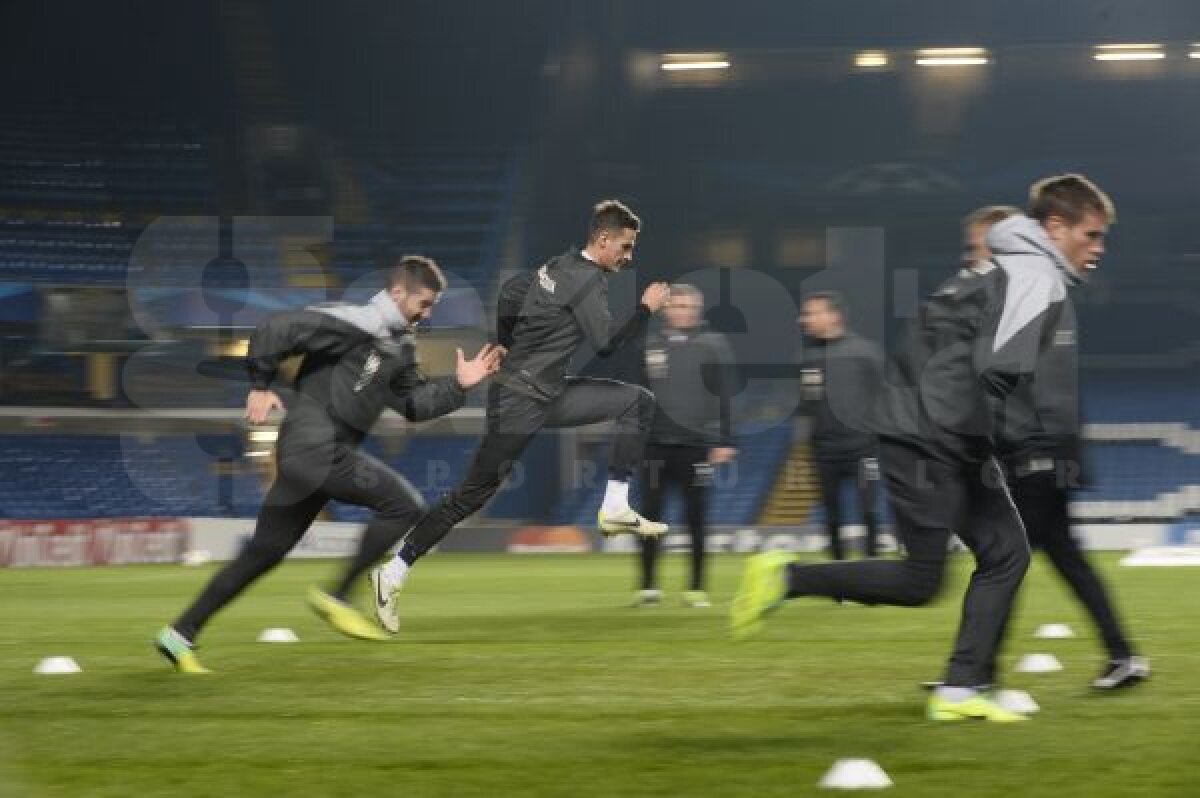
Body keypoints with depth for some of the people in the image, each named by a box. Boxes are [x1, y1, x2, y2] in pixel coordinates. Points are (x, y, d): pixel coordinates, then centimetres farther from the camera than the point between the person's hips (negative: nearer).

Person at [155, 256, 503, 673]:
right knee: (403, 504, -12)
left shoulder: (400, 345, 15)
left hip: (326, 455, 9)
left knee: (263, 554, 11)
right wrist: (261, 384, -13)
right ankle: (338, 596, -5)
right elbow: (276, 328, -17)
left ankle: (180, 635, 15)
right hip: (314, 446, -9)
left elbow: (415, 403, 20)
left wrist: (459, 384, 9)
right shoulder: (355, 323, -14)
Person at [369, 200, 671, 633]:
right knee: (473, 494, -7)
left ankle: (615, 508, 1)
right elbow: (606, 344, -21)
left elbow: (510, 292, 18)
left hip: (550, 394, 10)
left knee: (639, 400, 6)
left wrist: (508, 349, 26)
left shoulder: (561, 265, 9)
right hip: (521, 402, -10)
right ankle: (393, 573, -1)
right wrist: (646, 308, -11)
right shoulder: (589, 280, -16)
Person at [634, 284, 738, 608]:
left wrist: (725, 441, -7)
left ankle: (697, 588, 9)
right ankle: (648, 586, 8)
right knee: (650, 515, 0)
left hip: (697, 445, -2)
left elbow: (725, 397, -2)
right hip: (656, 444, 2)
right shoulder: (650, 344, 6)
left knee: (696, 519, 2)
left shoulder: (714, 345, 0)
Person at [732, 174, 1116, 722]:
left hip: (950, 439, 10)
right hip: (928, 439, -10)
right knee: (919, 582, -6)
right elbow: (999, 369, -24)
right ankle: (785, 577, 0)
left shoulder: (1006, 268, 19)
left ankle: (961, 690, 7)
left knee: (1006, 553, 7)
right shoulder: (1037, 277, -13)